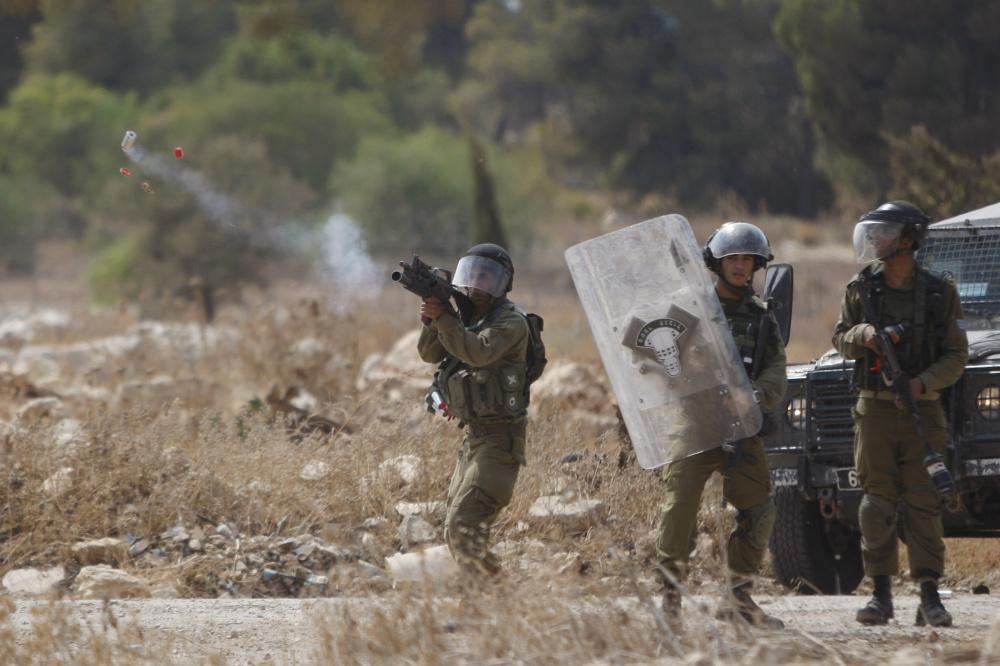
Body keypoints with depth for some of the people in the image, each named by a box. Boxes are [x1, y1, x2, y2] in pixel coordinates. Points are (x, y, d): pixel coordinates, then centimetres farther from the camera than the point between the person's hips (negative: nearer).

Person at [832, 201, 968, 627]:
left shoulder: (939, 293, -1)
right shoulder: (861, 289, 4)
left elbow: (956, 356, 0)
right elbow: (840, 340, 11)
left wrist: (922, 384, -17)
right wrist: (863, 335, -11)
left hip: (921, 411, -2)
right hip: (874, 410, 2)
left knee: (923, 504, -4)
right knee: (876, 504, 1)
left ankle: (929, 597, -3)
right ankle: (881, 594, 7)